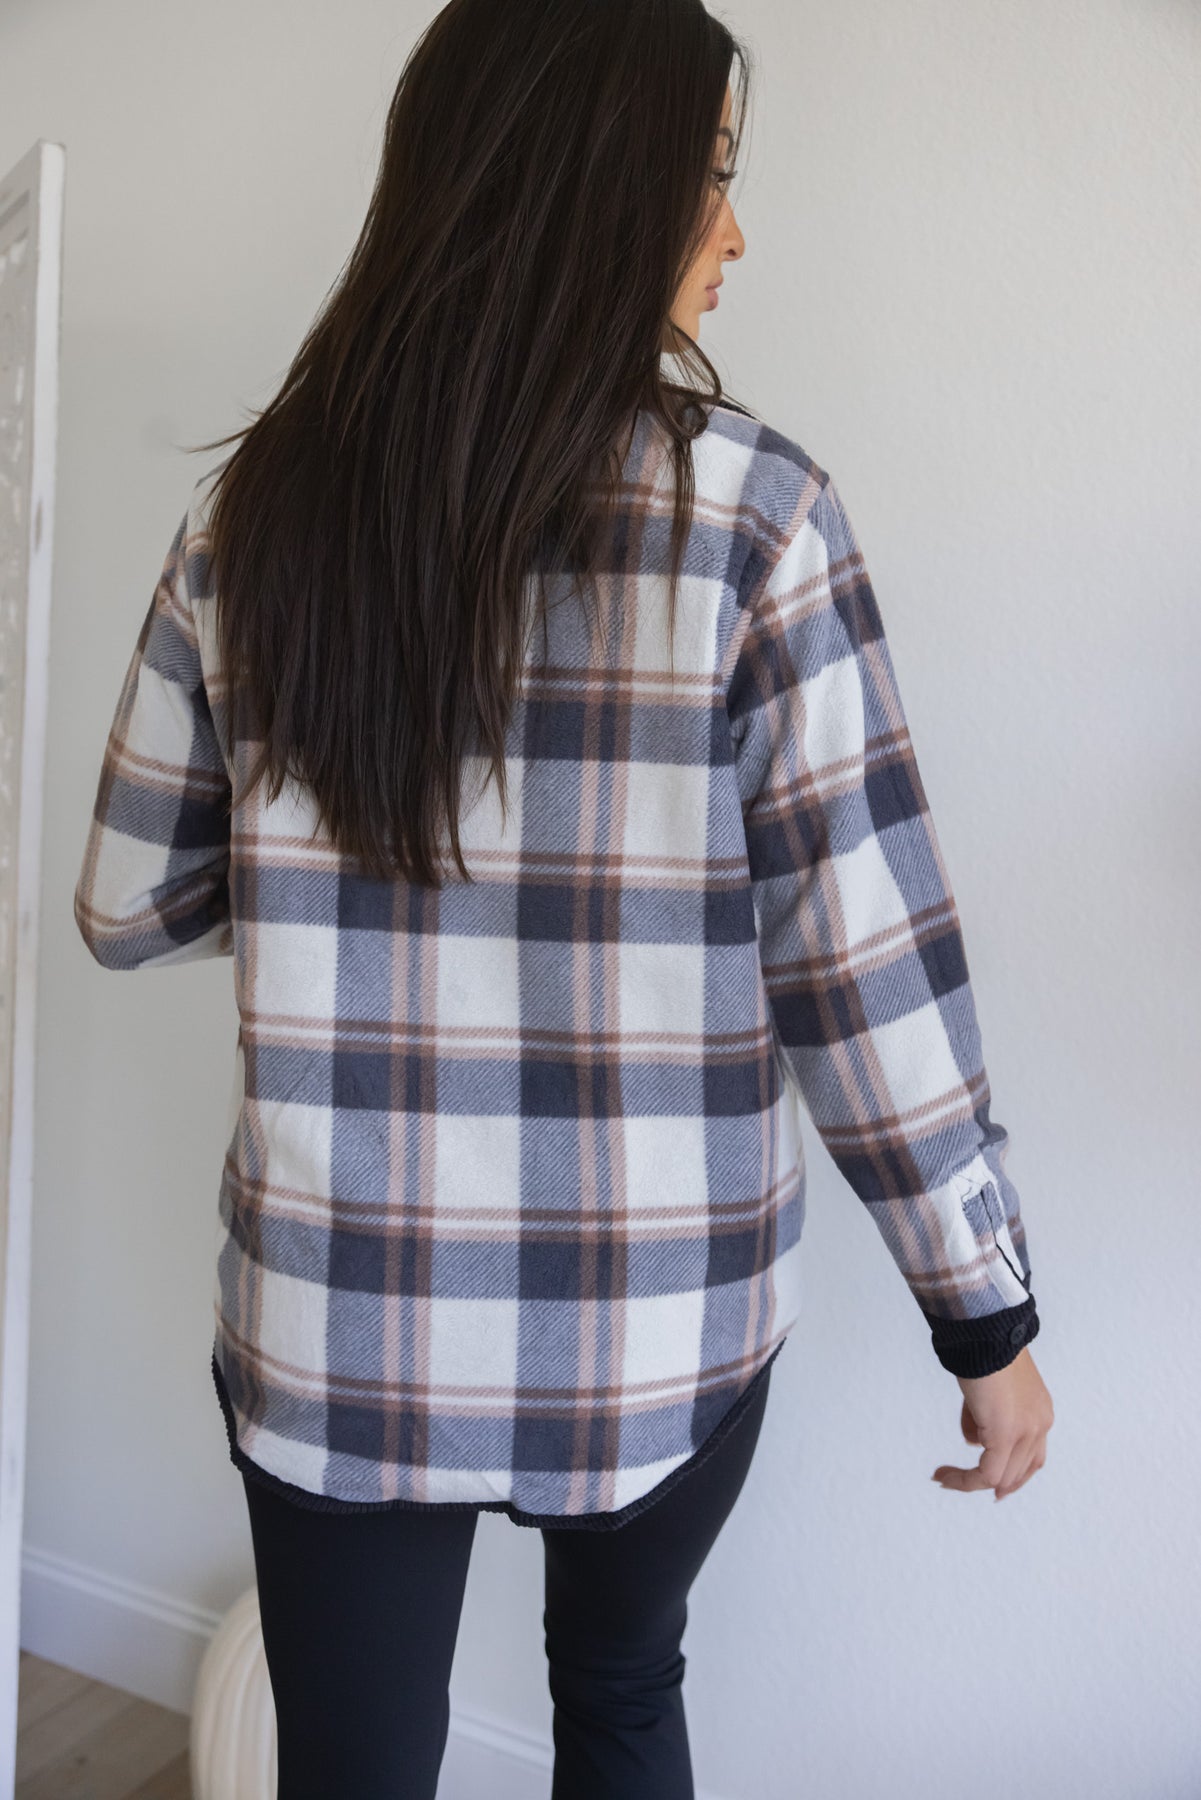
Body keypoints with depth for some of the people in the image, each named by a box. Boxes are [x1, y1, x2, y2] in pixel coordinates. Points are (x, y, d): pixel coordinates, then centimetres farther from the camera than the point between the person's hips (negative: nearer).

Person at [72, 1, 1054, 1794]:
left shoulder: (253, 512, -5)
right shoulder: (752, 510, -13)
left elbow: (130, 908, 2)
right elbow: (870, 961, -13)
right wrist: (988, 1311, -1)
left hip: (332, 1318, 2)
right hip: (661, 1326, -1)